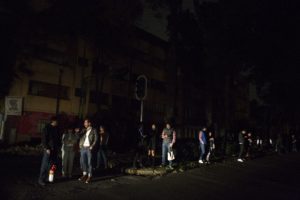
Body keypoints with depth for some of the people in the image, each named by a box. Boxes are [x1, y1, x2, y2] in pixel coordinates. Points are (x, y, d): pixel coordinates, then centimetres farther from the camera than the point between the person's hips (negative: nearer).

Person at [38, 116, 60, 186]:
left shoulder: (56, 129, 12)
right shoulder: (47, 128, -7)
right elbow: (44, 139, -10)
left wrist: (58, 147, 9)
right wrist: (46, 148, -15)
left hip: (54, 149, 6)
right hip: (48, 149, -6)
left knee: (52, 164, 6)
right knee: (45, 164, -4)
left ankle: (47, 178, 15)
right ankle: (41, 179, 4)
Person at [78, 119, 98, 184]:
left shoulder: (93, 130, -1)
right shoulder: (83, 130, 14)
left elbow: (96, 139, -7)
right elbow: (81, 137, 18)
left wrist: (92, 146, -14)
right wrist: (80, 144, 3)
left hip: (89, 148, -5)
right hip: (83, 148, 5)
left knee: (89, 162, -4)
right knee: (83, 162, 9)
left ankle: (89, 176, 3)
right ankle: (84, 175, 21)